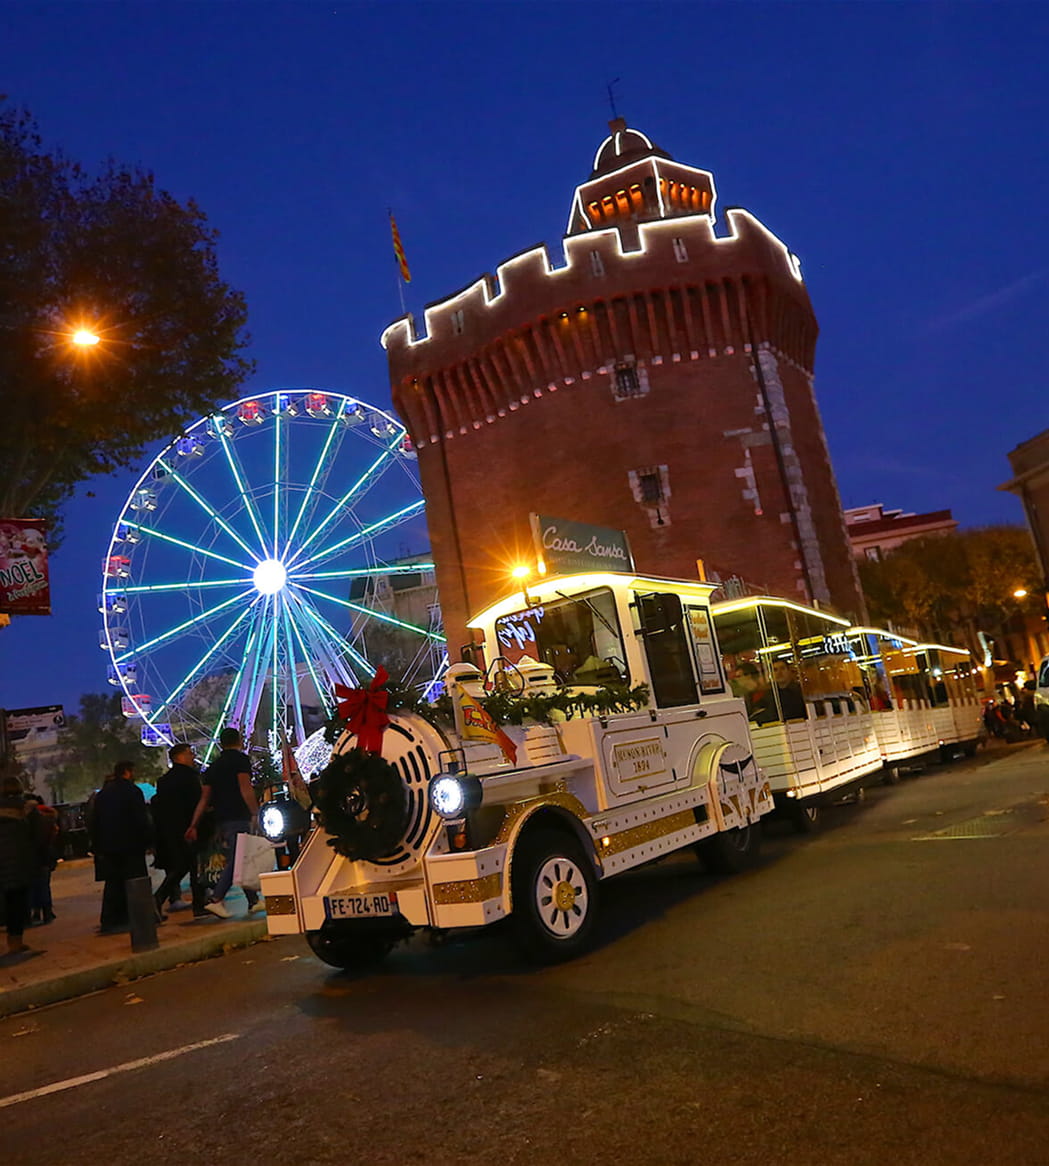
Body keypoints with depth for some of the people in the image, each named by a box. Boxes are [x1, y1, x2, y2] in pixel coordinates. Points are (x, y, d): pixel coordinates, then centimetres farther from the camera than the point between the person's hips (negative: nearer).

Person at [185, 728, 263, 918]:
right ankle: (216, 900, -18)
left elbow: (204, 799, 13)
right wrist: (256, 813, -13)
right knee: (236, 860, -9)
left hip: (220, 819, 8)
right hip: (238, 817, -7)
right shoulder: (240, 760, -4)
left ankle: (253, 901, 18)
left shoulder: (213, 767, 17)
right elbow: (246, 790, -14)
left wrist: (193, 826, 14)